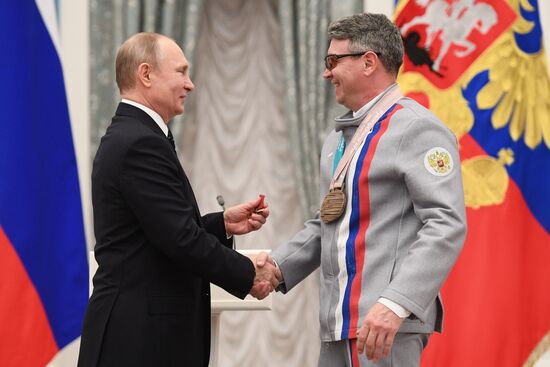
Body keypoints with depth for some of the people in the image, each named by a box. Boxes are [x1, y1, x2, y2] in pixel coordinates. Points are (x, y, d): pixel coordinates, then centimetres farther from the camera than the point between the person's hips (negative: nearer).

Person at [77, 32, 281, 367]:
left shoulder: (129, 137, 15)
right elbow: (181, 239, -20)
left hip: (142, 329, 10)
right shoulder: (140, 143, -17)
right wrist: (249, 275, -9)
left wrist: (224, 224, 9)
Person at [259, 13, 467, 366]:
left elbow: (447, 225, -17)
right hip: (338, 324, 8)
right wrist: (279, 265, 9)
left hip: (387, 324, -8)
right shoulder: (339, 137, 21)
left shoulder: (417, 128, -8)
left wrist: (395, 303, -27)